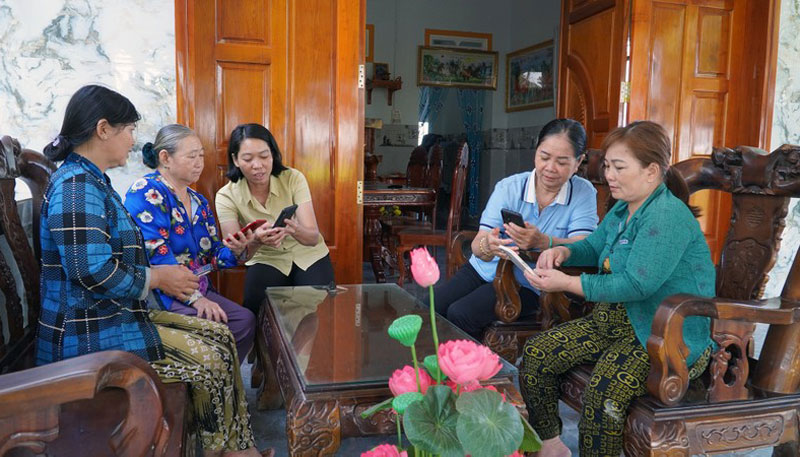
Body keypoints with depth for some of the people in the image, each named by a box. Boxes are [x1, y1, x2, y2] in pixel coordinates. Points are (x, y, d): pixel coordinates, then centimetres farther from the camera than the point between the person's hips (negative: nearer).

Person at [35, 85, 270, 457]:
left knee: (219, 336, 6)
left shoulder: (92, 181, 14)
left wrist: (160, 274, 7)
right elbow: (92, 272, -29)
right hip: (90, 337, -10)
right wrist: (158, 277, -15)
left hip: (116, 316, 11)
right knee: (210, 359, -9)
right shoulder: (76, 185, -20)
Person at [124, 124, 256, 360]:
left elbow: (213, 255, 15)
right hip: (162, 294, -7)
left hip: (199, 291, 8)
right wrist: (195, 298, -22)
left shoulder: (198, 201, 16)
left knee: (246, 320, -14)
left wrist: (235, 250, -10)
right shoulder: (145, 192, -8)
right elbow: (156, 255, -19)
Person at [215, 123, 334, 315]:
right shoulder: (226, 196, -15)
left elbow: (313, 237, -23)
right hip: (266, 260, 0)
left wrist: (295, 230, -48)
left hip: (308, 256, 0)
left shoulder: (293, 179, -17)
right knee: (258, 305, -29)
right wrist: (256, 240, -45)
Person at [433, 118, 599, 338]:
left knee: (460, 314, -23)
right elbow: (478, 244, -15)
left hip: (528, 284, -3)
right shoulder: (508, 187, -6)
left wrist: (542, 242, -40)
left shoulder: (584, 194, -7)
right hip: (485, 269, 3)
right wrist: (488, 245, -40)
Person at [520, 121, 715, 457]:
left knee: (604, 390, -35)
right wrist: (564, 251, 4)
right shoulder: (622, 209, 12)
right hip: (614, 322, 10)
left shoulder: (668, 216, -19)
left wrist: (566, 283, -24)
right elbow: (593, 246, 28)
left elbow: (636, 285, -26)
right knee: (536, 353, -2)